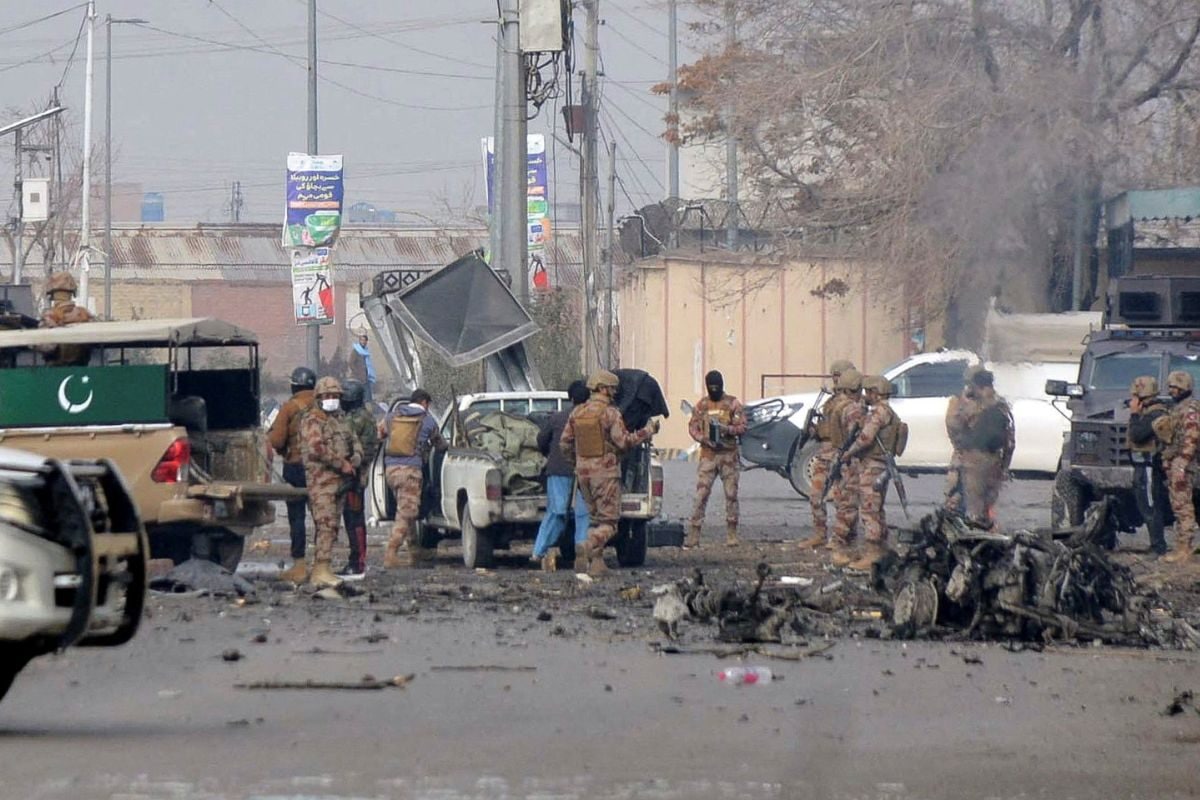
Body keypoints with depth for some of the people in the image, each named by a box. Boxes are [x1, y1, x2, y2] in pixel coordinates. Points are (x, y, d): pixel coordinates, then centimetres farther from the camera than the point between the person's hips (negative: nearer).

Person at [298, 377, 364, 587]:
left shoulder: (340, 419, 20)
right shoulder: (312, 421, -7)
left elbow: (355, 443, 20)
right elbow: (316, 449, -20)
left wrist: (355, 459, -3)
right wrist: (342, 464, -17)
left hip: (340, 481, 9)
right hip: (321, 480, -9)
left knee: (333, 526, 10)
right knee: (326, 525, -16)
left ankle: (323, 569, 15)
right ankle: (321, 571, -20)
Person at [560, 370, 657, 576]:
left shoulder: (577, 413, 6)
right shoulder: (610, 413, -12)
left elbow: (565, 442, 10)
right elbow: (623, 441, -15)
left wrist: (574, 462, 26)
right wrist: (648, 431, -4)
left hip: (583, 472, 6)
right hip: (605, 472, -6)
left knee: (594, 518, 15)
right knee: (609, 520, -1)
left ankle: (596, 563, 8)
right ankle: (593, 543, -29)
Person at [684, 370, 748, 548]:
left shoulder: (733, 404, 2)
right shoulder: (702, 405, 8)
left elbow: (742, 427, -3)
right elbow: (693, 427, 7)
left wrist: (727, 429, -22)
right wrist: (704, 439, -12)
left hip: (729, 455, -1)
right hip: (708, 454, 1)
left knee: (731, 495, 2)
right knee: (701, 495, -6)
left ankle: (732, 535, 10)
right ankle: (693, 536, -7)